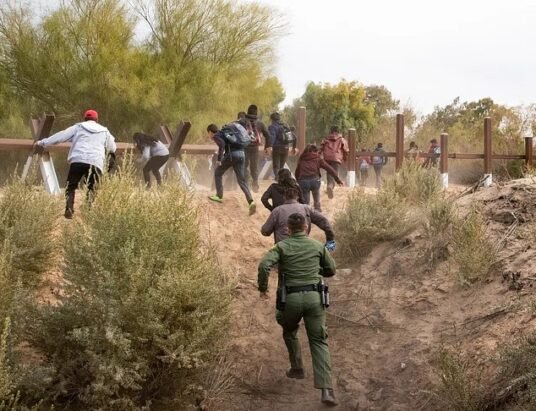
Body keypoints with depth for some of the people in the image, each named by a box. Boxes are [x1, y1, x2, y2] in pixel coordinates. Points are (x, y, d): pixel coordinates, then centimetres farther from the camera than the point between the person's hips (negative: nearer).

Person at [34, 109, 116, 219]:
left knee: (71, 186, 7)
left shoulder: (78, 127, 16)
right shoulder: (105, 132, 21)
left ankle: (69, 209, -10)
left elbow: (60, 136, 12)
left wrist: (42, 143, 18)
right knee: (92, 188, 13)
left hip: (77, 160, -1)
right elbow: (112, 148, 33)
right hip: (96, 163, 1)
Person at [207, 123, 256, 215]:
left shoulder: (216, 136, 3)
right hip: (241, 154, 7)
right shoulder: (223, 133, 28)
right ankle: (251, 201, -15)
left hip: (231, 154, -7)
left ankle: (219, 196, 23)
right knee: (241, 180, 3)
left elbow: (222, 144, -17)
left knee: (218, 173, 18)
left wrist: (219, 159, -15)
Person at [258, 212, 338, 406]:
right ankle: (326, 390, -13)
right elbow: (331, 270, 21)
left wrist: (263, 288, 1)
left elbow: (264, 265, -14)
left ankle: (297, 368, 41)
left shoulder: (282, 246, 3)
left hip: (291, 299, -1)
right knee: (319, 342, 2)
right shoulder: (318, 246, 10)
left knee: (289, 332, 32)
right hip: (314, 298, 1)